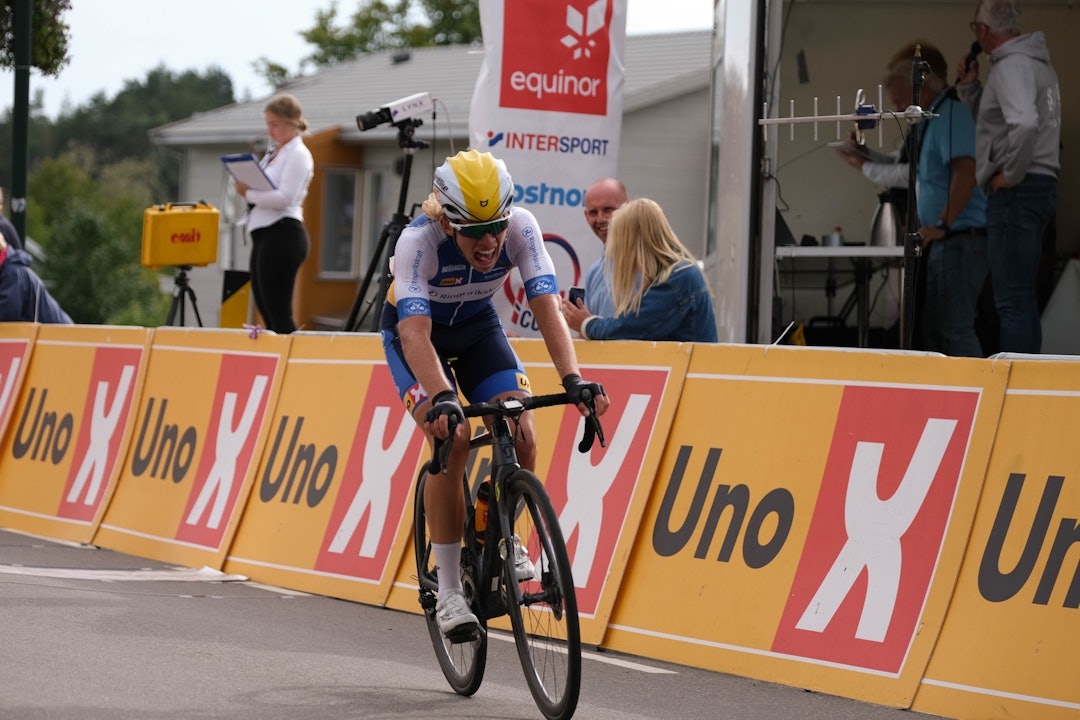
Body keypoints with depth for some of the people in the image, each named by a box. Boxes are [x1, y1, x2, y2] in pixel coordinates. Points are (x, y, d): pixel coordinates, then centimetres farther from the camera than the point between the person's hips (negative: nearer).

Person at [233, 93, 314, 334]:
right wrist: (247, 189, 1)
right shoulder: (273, 152, 19)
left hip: (283, 235, -10)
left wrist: (248, 193, -14)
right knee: (266, 309, 11)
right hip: (264, 233, 10)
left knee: (278, 311, -12)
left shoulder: (298, 155, -8)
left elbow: (284, 197, -20)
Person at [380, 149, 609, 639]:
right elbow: (416, 333, -45)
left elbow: (547, 308, -34)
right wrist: (441, 400, -60)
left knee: (521, 435, -17)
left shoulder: (521, 228, -29)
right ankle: (448, 591, -15)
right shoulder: (419, 241, -37)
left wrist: (573, 379, -49)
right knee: (453, 439, -24)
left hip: (476, 326, 3)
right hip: (413, 328, -3)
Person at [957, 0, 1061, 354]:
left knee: (1012, 301, -11)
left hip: (1016, 191, -10)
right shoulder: (1036, 62, 18)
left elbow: (1025, 123, -30)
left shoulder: (1012, 65, -13)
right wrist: (970, 87, 16)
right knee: (1022, 300, 14)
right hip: (1040, 185, 10)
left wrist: (1010, 174, -19)